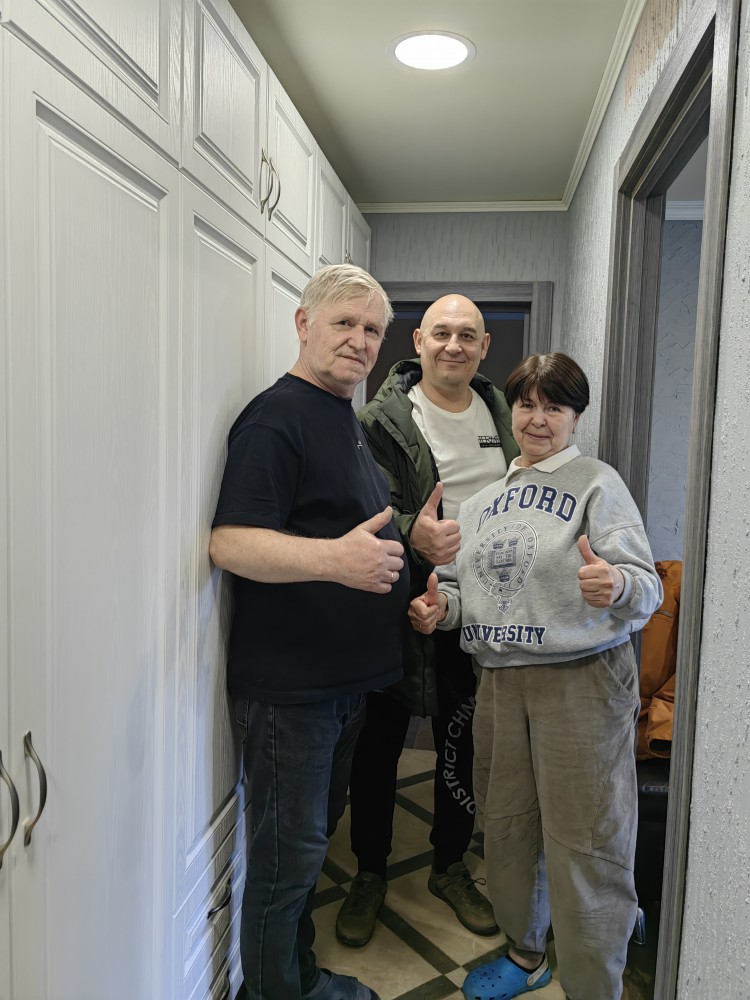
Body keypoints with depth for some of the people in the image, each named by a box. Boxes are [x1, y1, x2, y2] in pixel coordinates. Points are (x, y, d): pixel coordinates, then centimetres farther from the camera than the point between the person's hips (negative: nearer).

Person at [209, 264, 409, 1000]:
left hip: (345, 677, 10)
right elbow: (231, 542, -25)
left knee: (312, 839, 22)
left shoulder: (346, 417, 14)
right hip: (289, 683, -9)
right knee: (286, 854, 5)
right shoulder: (277, 416, -15)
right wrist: (333, 558, -38)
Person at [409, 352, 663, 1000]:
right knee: (506, 827, 17)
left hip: (582, 683, -6)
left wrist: (616, 586, -35)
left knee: (583, 845, 1)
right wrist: (442, 606, -4)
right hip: (499, 682, 6)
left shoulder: (597, 482, -6)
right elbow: (460, 578, 18)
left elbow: (647, 588, -13)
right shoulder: (487, 498, 12)